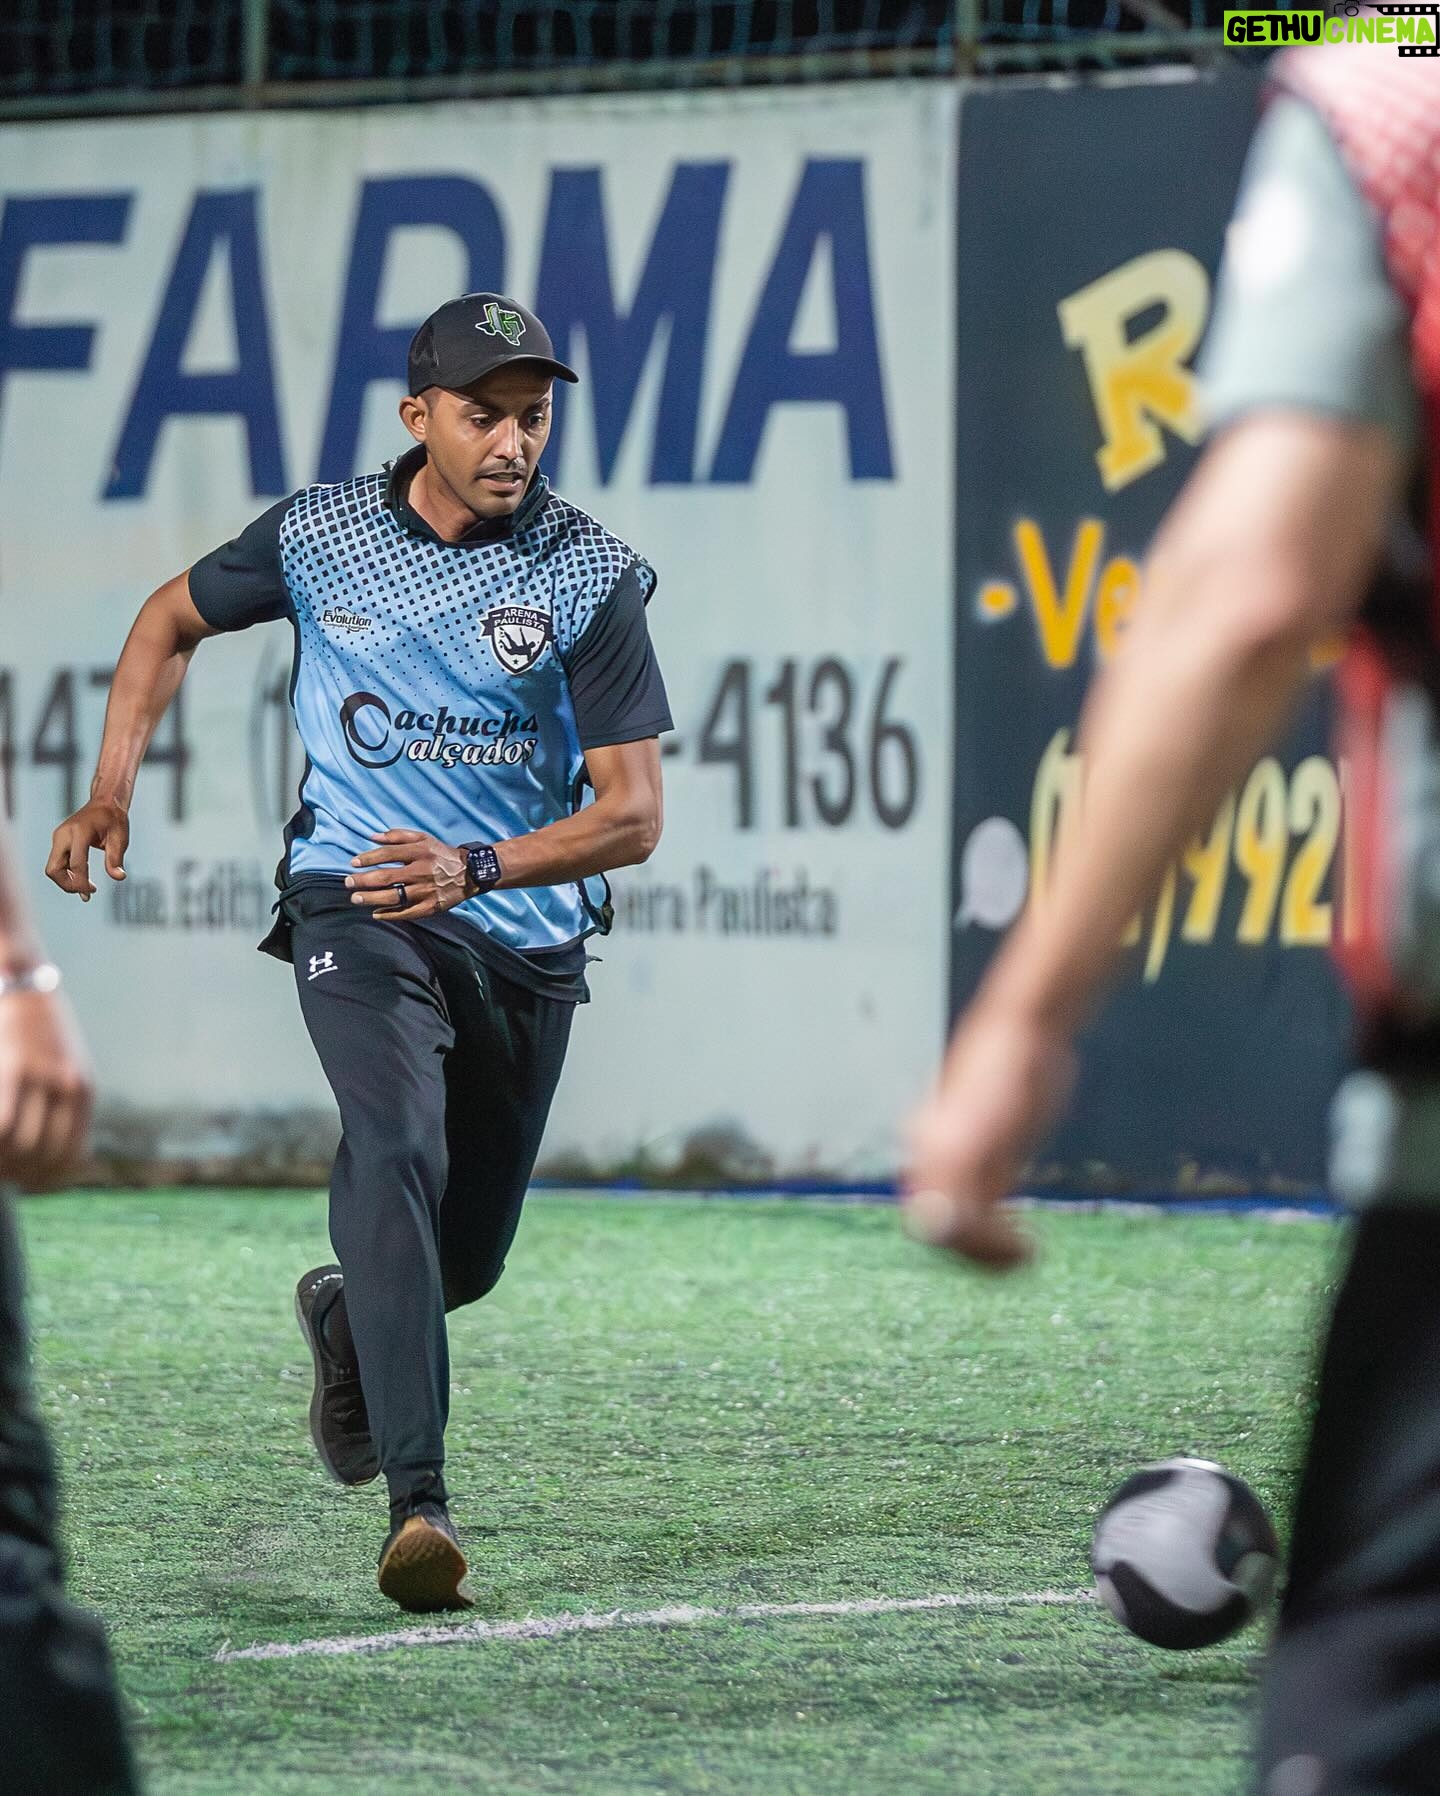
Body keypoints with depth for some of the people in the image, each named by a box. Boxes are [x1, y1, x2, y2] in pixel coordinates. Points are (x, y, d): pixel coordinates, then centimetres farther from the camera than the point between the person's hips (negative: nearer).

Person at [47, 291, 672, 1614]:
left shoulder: (593, 577, -8)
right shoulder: (318, 535, -3)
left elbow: (634, 813, -11)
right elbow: (174, 619, 17)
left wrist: (472, 869, -27)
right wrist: (110, 796, 7)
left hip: (527, 938, 2)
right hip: (356, 906, -2)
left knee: (465, 1259, 12)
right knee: (396, 1145, -29)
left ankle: (346, 1314, 51)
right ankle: (419, 1504, -37)